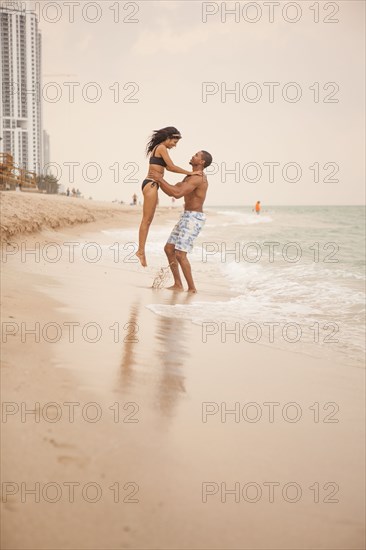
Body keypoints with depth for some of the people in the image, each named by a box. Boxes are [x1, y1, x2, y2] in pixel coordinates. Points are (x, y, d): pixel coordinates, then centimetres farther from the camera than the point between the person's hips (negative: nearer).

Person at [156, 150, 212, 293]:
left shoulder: (198, 178, -18)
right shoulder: (190, 177, 17)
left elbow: (177, 193, -31)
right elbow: (171, 192, 20)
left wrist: (162, 180, -19)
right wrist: (159, 181, 8)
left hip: (194, 218, -10)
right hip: (186, 217, 10)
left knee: (180, 254, -14)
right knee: (169, 249, 8)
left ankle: (192, 288, -6)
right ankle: (178, 284, 13)